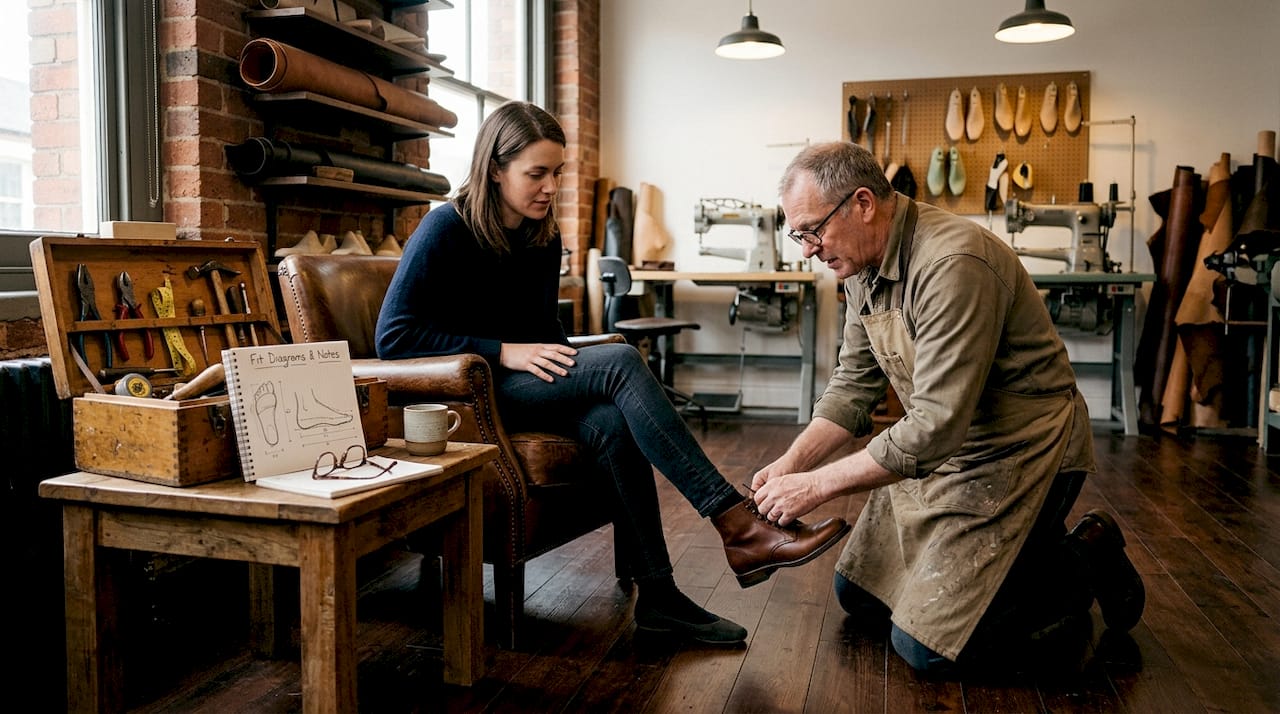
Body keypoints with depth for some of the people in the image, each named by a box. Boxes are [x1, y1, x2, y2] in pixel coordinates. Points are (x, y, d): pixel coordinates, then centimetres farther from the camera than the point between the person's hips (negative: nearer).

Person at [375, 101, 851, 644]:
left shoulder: (544, 239, 11)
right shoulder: (446, 229, -10)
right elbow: (394, 336, -16)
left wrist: (563, 362, -2)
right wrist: (503, 352, -23)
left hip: (526, 387, 6)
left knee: (610, 421, -30)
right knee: (620, 361, -28)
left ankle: (656, 594, -26)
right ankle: (738, 526, -32)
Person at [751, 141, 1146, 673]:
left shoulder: (952, 265, -29)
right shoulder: (862, 267, 1)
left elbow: (936, 427, -32)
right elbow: (853, 386, 5)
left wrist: (818, 484, -26)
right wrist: (792, 463, -10)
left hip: (1017, 451, -9)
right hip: (940, 449, 9)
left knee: (924, 646, -10)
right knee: (856, 593, 14)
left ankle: (1081, 565, 8)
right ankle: (1007, 555, 26)